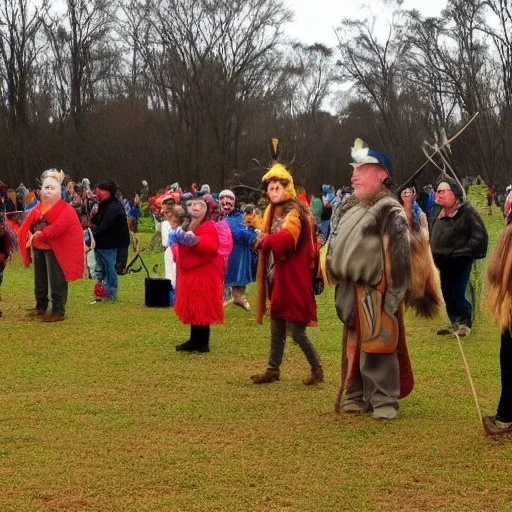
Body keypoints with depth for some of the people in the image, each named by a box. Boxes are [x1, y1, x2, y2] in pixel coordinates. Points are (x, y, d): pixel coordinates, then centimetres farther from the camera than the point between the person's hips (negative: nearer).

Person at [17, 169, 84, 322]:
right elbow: (27, 225, 10)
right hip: (38, 248, 8)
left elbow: (57, 228, -24)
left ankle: (58, 311, -1)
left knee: (56, 282, -5)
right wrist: (32, 237, -10)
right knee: (40, 280, 17)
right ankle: (41, 307, 29)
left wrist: (38, 236, -19)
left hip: (55, 250, -8)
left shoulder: (65, 210, -12)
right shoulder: (38, 208, 11)